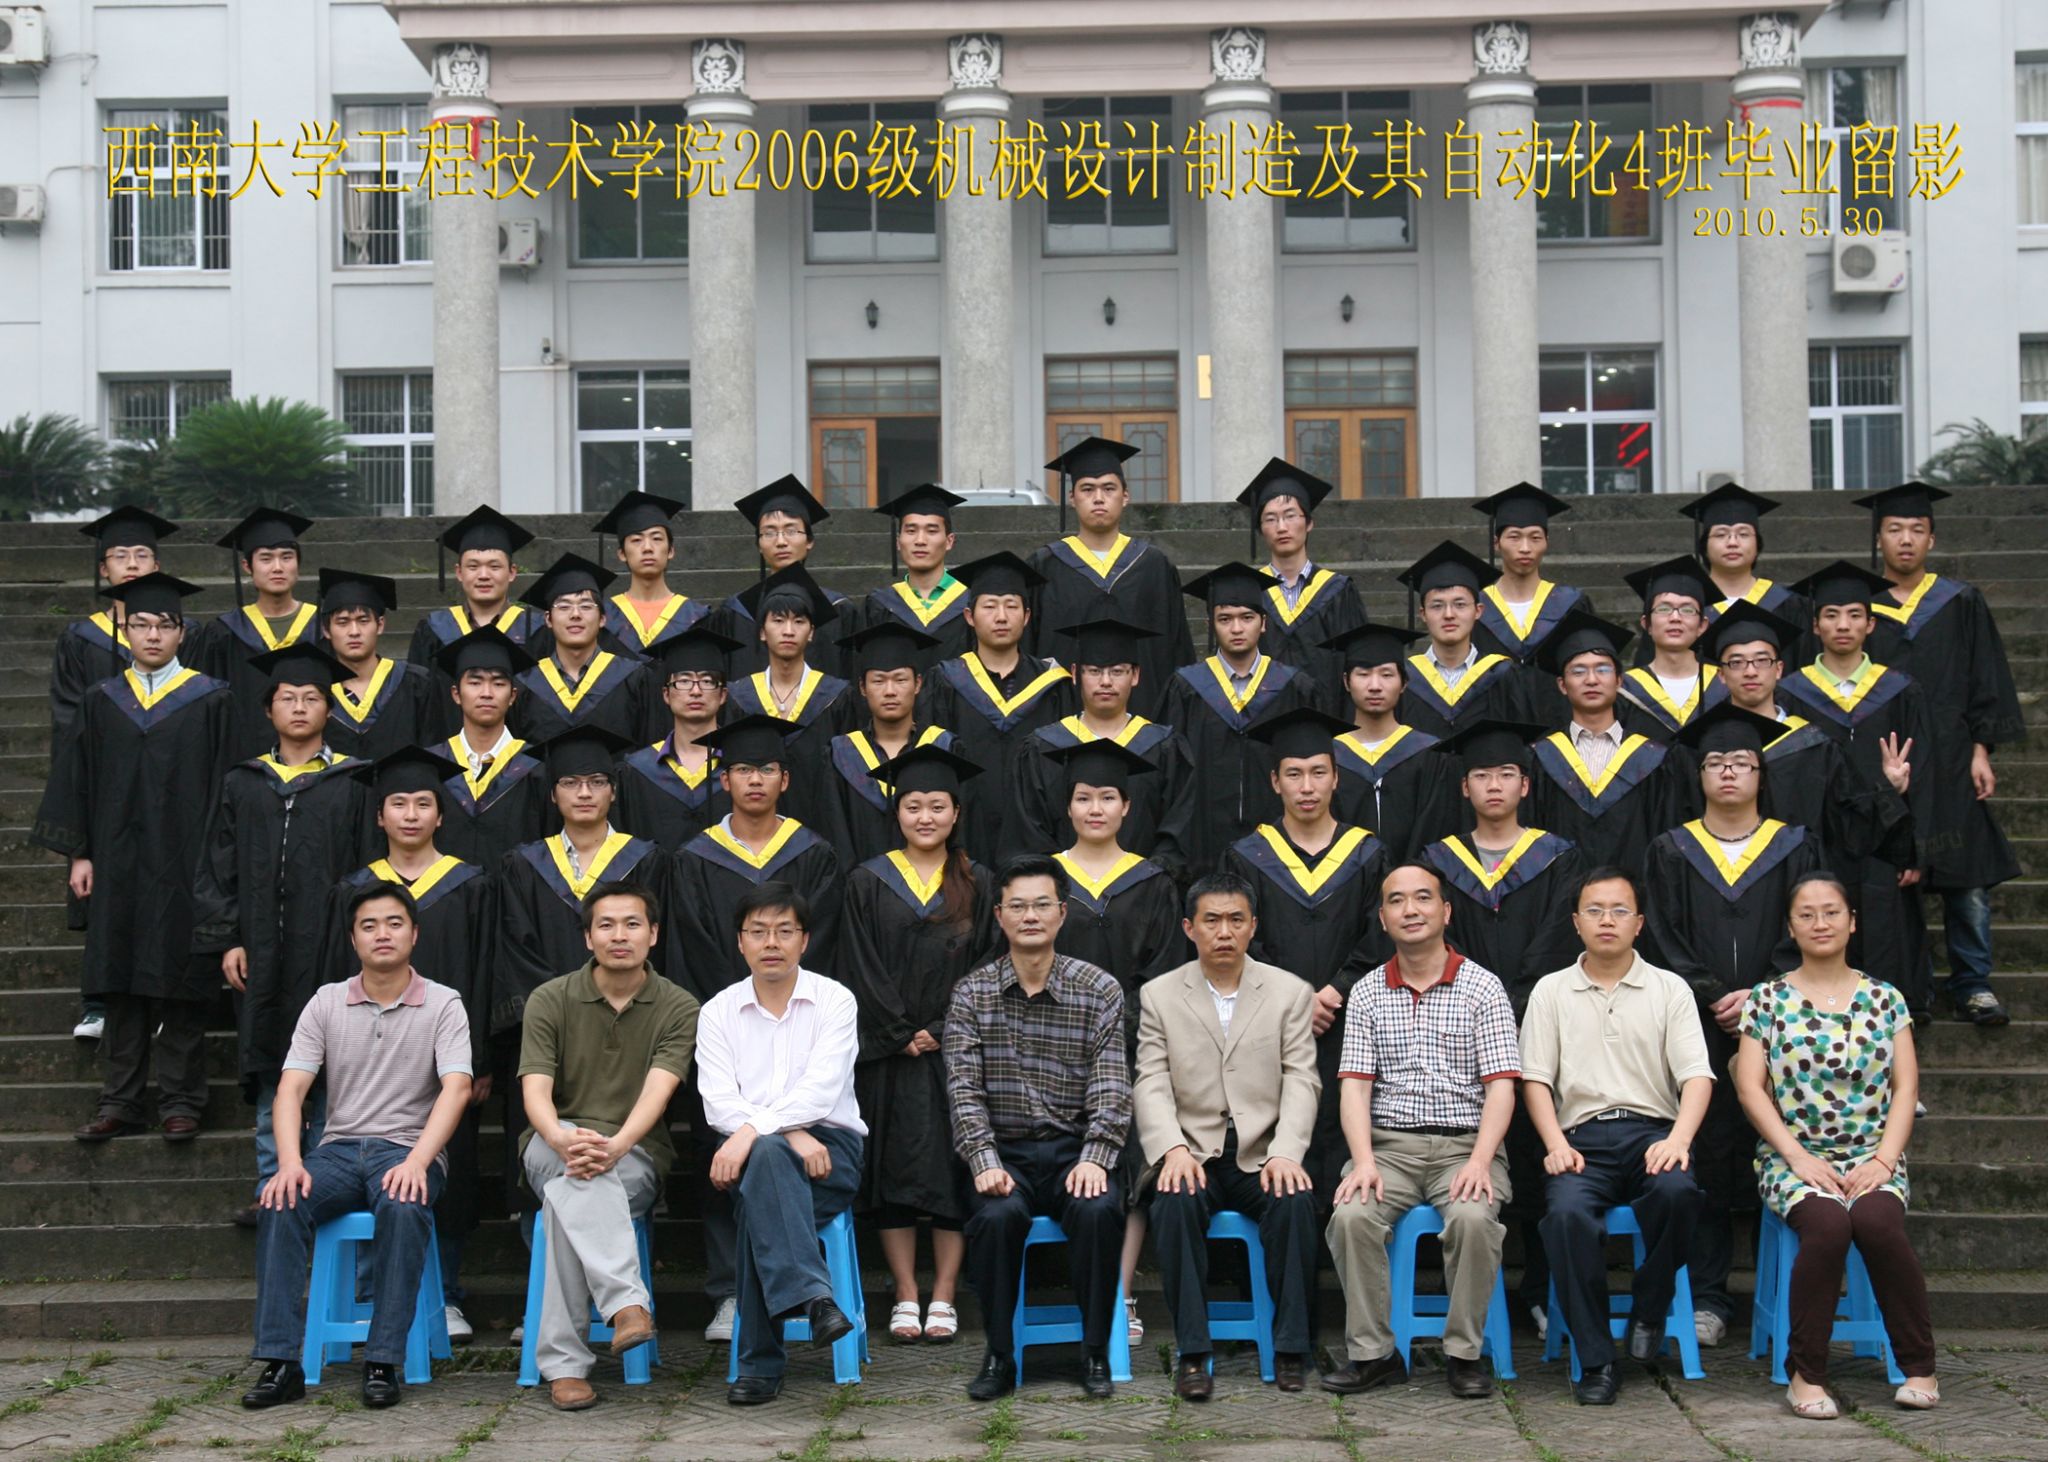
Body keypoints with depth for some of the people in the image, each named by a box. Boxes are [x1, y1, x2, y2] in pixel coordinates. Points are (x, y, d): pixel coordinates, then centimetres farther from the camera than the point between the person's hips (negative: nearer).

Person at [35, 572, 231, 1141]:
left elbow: (223, 782, -2)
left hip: (184, 863, -3)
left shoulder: (210, 700, 0)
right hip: (119, 865, 3)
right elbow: (75, 779, 10)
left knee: (180, 984, 0)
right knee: (120, 986, 5)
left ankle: (181, 1099, 7)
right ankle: (121, 1101, 10)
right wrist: (79, 853, 3)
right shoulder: (101, 701, 9)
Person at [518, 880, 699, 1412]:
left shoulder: (678, 1007, 0)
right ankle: (627, 1301, -55)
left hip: (637, 1157, 0)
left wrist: (616, 1145, -37)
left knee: (568, 1196, -36)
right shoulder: (550, 1000, 2)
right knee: (574, 1172, -39)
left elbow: (657, 1090, -15)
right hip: (552, 1147, 1)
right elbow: (535, 1090, -11)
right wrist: (562, 1138, -35)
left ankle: (562, 1363, -39)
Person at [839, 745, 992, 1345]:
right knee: (894, 1170, 0)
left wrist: (943, 1032, -7)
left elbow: (983, 969, 4)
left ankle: (943, 1298, 3)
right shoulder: (868, 883, 5)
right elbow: (861, 969, -1)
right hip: (888, 1051, 0)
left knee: (954, 1173, -1)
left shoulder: (977, 885, 8)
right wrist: (902, 1034, -9)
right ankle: (906, 1298, 5)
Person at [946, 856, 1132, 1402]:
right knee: (996, 1215, -31)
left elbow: (1111, 1086, -4)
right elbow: (964, 1087, -2)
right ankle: (998, 1355, -13)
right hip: (1005, 1152, 0)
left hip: (1075, 1149, 0)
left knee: (1098, 1211, -31)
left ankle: (1095, 1353, -12)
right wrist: (985, 1162, -17)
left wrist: (1094, 1159, -18)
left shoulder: (1099, 989, 3)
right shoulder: (972, 993, 5)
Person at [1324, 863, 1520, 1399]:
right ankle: (1373, 1352, -13)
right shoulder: (1366, 994, 11)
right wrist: (1364, 1162, -14)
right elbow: (1355, 1085, 3)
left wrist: (1480, 1161, -19)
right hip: (1389, 1143, 2)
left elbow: (1501, 1087, -3)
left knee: (1474, 1218, -33)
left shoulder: (1483, 988, 4)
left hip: (1465, 1141, -2)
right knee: (1351, 1216, -28)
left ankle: (1464, 1352, -14)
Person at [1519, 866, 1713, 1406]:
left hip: (1651, 1129, 0)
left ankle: (1649, 1310, -9)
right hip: (1582, 1136, 0)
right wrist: (1556, 1145, -8)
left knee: (1677, 1191, -35)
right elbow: (1536, 1078, 9)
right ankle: (1596, 1361, -23)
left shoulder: (1669, 989, 14)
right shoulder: (1551, 991, 16)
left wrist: (1678, 1139, -15)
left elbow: (1696, 1076, 4)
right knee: (1567, 1212, -32)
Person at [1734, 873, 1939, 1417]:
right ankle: (1806, 1374, -20)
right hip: (1793, 1157, -1)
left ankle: (1919, 1367, -15)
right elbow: (1750, 1086, 0)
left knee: (1877, 1220, -32)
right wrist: (1799, 1157, -12)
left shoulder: (1884, 999, 11)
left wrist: (1884, 1160, -9)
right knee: (1826, 1223, -33)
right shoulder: (1767, 1000, 7)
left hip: (1871, 1158, 1)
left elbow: (1905, 1086, 5)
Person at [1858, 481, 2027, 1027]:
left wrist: (1981, 751, -2)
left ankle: (1972, 985, 8)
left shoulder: (1961, 604, 8)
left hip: (1949, 762, 0)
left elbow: (1985, 681, 7)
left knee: (1966, 877, -3)